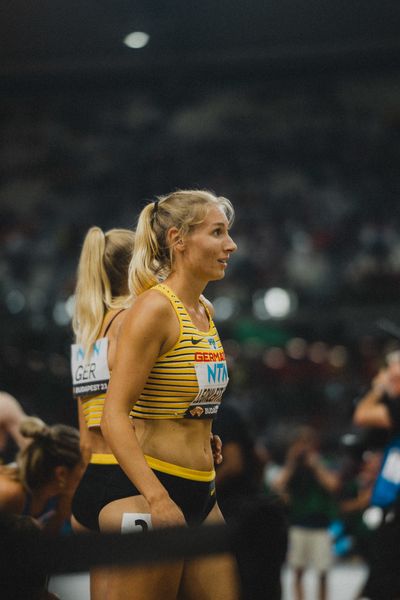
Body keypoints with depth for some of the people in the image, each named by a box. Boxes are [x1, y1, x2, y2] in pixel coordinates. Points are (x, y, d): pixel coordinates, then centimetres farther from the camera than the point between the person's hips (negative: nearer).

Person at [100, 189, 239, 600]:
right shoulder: (154, 308, -12)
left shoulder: (205, 311, 14)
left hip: (201, 495, 8)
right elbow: (114, 417, -18)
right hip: (148, 489, -8)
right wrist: (158, 499, -28)